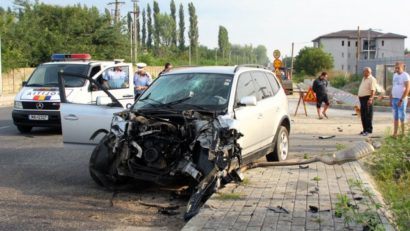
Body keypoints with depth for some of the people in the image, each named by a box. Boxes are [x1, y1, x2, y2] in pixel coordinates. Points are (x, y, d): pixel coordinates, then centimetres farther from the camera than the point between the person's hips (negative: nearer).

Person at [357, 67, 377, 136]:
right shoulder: (364, 78, 17)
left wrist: (370, 99, -27)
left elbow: (373, 90, -19)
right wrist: (359, 96, 20)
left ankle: (369, 130, 0)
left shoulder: (372, 79, -11)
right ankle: (365, 129, 19)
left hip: (367, 98, -9)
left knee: (368, 115, -5)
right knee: (363, 115, 11)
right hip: (362, 98, 9)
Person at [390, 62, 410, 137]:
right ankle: (395, 133, 12)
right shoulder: (395, 75, 14)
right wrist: (391, 99, 14)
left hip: (401, 100, -7)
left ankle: (403, 134, -1)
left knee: (402, 117, -6)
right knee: (395, 117, 8)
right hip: (394, 99, 7)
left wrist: (401, 100, -17)